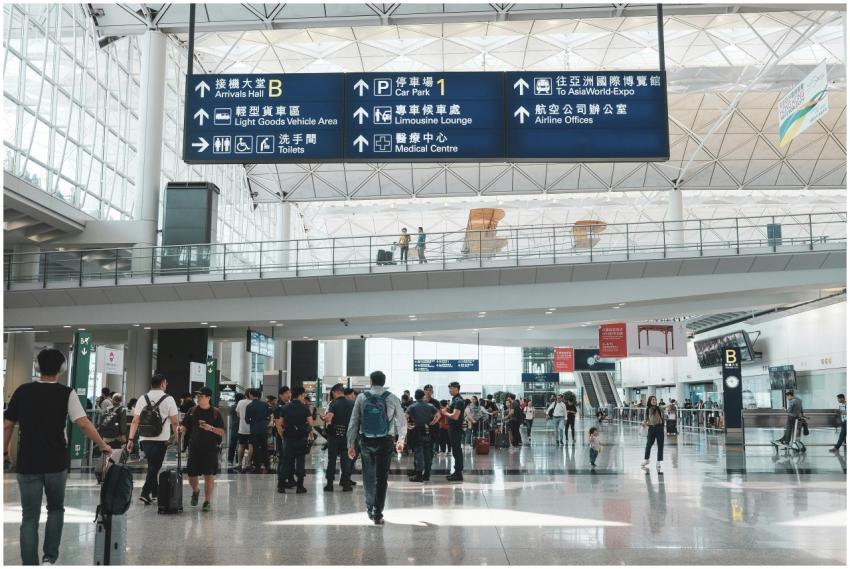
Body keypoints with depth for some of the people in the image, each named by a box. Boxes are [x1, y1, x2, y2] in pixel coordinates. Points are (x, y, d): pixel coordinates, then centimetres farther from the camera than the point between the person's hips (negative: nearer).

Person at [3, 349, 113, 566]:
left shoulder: (22, 391, 3)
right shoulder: (66, 393, -5)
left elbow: (7, 425, 5)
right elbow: (83, 424, -12)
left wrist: (5, 452, 17)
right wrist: (103, 446, -2)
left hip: (28, 464, 1)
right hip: (56, 463, -1)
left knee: (30, 517, 7)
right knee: (56, 509, 20)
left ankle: (30, 564, 5)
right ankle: (49, 558, 14)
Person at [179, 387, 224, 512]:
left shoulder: (215, 413, 0)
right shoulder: (192, 411, 5)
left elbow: (222, 432, -1)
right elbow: (184, 427, 4)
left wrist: (210, 428, -17)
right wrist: (179, 429, -18)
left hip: (210, 449, -2)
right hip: (195, 448, 2)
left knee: (208, 476, -4)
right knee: (191, 476, 7)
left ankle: (207, 501, 9)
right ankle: (195, 491, 39)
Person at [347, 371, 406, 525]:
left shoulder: (361, 398, 0)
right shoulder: (392, 398, -1)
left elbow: (353, 422, -1)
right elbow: (402, 421, 5)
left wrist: (351, 444, 6)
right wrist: (401, 440, 22)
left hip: (366, 441, 1)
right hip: (385, 441, -1)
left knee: (368, 475, 18)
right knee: (382, 477, 4)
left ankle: (370, 507, 30)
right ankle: (378, 513, 3)